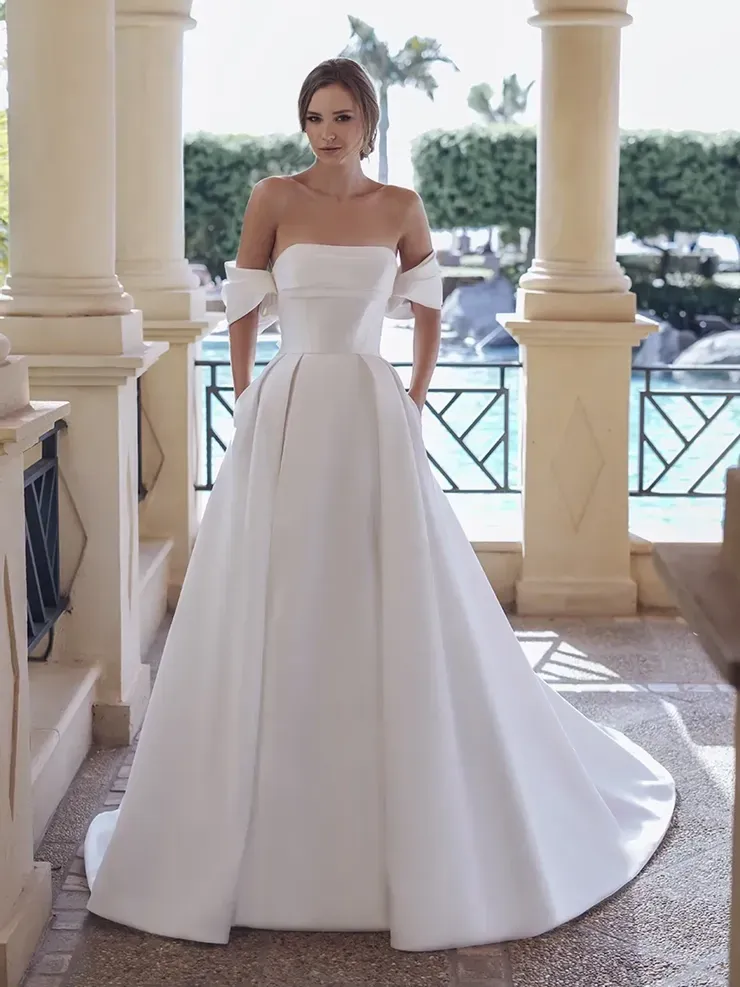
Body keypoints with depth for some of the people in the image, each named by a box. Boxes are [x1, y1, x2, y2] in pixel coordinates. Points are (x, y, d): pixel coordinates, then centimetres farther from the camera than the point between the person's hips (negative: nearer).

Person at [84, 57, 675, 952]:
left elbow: (428, 312, 15)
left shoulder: (400, 208, 5)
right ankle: (267, 829, 15)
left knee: (396, 619, 2)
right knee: (275, 618, 2)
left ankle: (409, 828, 17)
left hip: (374, 424, 1)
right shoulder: (274, 198, 0)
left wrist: (414, 402, 6)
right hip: (285, 424, -1)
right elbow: (244, 309, 5)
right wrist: (249, 404, 1)